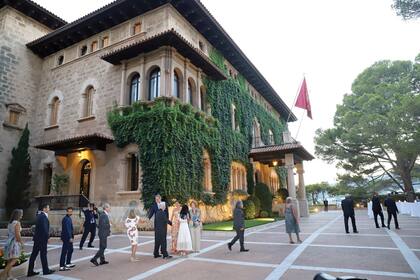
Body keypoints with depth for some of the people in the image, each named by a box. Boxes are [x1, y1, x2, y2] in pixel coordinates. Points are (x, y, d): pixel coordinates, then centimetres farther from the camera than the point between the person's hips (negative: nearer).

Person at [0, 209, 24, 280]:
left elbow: (9, 233, 13)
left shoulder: (10, 223, 12)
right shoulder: (17, 223, -13)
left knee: (10, 261, 12)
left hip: (9, 242, 9)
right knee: (14, 259, -8)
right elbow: (17, 235, -16)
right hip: (15, 242, -9)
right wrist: (21, 243, -7)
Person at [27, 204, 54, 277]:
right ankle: (46, 270, 11)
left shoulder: (39, 215, 13)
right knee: (43, 254, 1)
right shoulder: (43, 216, -18)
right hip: (42, 238, -9)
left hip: (37, 238, 9)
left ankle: (30, 271, 17)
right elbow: (44, 228, -22)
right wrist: (48, 237, -14)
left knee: (34, 254, 11)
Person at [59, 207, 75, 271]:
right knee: (64, 251, -5)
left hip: (69, 237, 10)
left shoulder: (69, 218, 13)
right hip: (67, 238, -10)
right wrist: (70, 238, -23)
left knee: (70, 250, 19)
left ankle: (68, 263, 30)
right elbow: (67, 229, -22)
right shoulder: (66, 219, -18)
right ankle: (62, 266, 1)